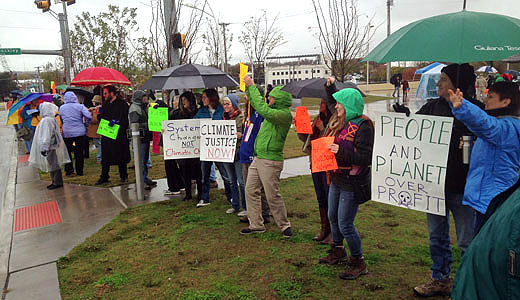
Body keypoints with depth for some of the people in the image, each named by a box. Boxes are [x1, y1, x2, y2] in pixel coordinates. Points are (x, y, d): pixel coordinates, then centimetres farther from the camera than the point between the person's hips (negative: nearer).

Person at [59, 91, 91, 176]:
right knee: (79, 153, 7)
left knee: (67, 152, 14)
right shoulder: (80, 106, -4)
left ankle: (69, 169, 9)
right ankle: (79, 171, 12)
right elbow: (89, 116, -15)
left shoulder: (62, 107, 2)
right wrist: (85, 125, 0)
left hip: (66, 133, 1)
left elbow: (61, 120, 10)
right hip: (80, 132, -1)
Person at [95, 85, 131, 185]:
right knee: (105, 157, 5)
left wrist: (116, 121, -22)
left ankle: (124, 176, 18)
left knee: (121, 157, 5)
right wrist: (100, 113, 0)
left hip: (119, 135, -5)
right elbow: (102, 118, 20)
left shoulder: (122, 104, -5)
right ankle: (104, 177, 15)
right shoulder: (105, 104, 14)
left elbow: (126, 119, -9)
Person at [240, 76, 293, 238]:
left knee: (272, 196, -2)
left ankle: (284, 225, 17)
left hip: (270, 161, -9)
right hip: (258, 159, 9)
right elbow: (256, 103, 27)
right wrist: (248, 87, 13)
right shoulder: (273, 111, 14)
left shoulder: (285, 114, -13)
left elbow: (263, 110, -27)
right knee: (250, 191, 10)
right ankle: (256, 225, 20)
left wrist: (252, 86, -19)